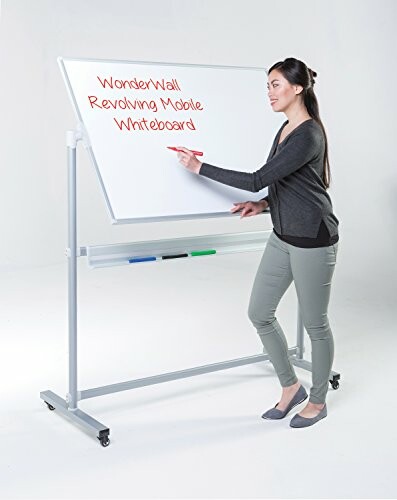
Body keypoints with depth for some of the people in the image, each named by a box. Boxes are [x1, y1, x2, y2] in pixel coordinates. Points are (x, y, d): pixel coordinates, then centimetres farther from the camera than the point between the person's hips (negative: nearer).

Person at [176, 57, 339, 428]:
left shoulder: (308, 135, -20)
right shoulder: (286, 129, 10)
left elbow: (257, 180, -24)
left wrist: (200, 167, -18)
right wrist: (264, 205, 5)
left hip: (312, 240, -9)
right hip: (283, 237, 9)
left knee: (314, 323, 7)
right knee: (259, 313, 10)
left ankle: (317, 401, 26)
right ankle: (291, 387, 26)